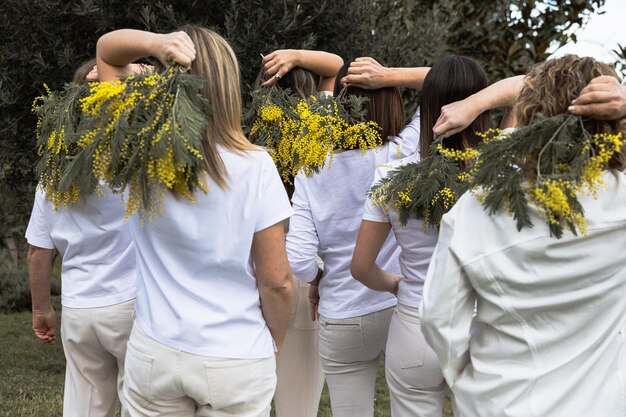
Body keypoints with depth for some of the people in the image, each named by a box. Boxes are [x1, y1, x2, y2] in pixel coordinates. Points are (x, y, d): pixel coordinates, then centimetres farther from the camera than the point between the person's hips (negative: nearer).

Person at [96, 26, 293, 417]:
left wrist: (157, 42, -15)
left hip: (154, 352, 2)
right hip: (237, 361, -2)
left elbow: (107, 50, 5)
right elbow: (277, 280, -10)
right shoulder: (254, 166, -14)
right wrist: (274, 343, 7)